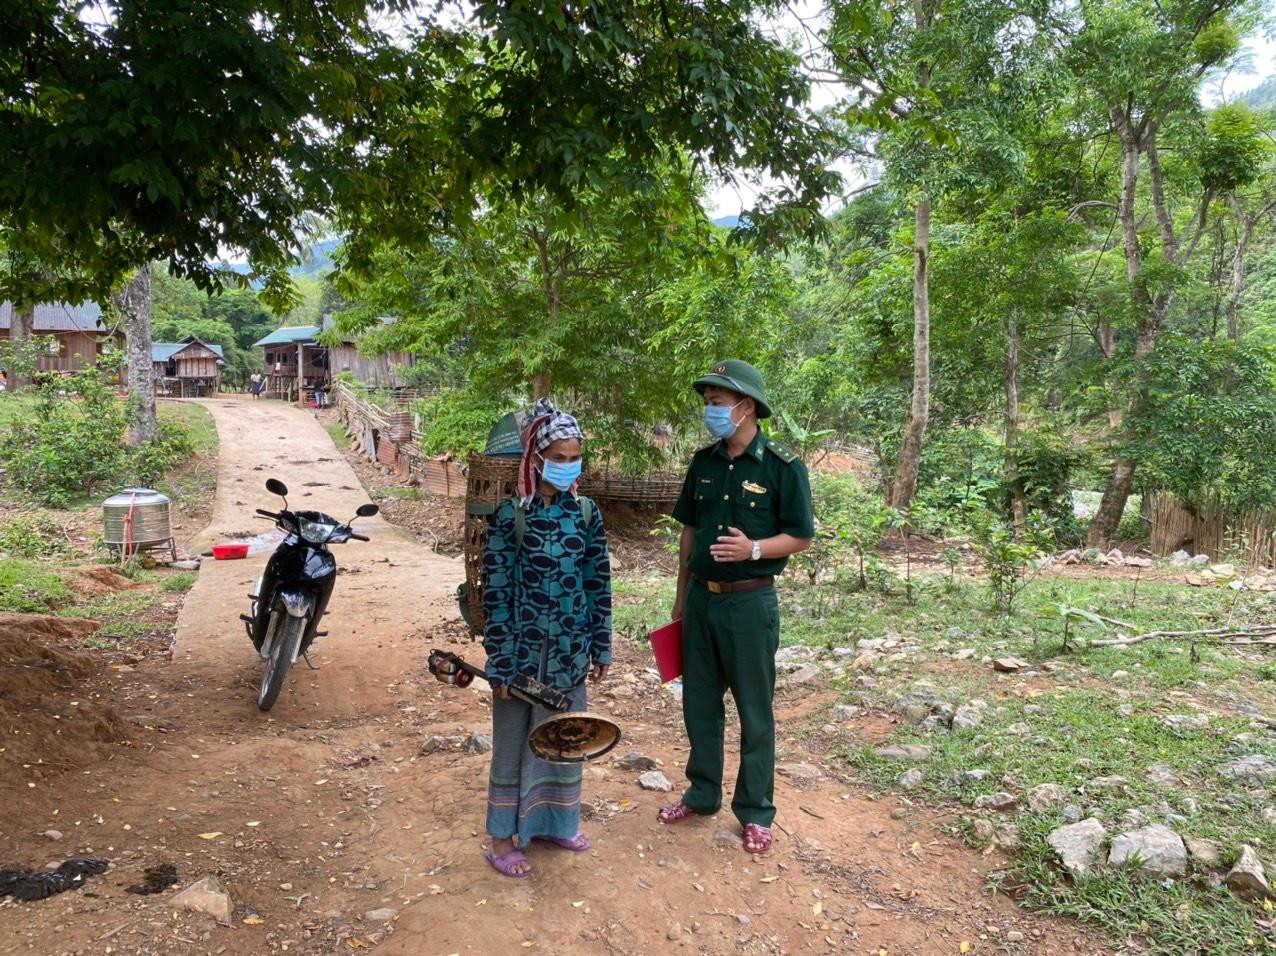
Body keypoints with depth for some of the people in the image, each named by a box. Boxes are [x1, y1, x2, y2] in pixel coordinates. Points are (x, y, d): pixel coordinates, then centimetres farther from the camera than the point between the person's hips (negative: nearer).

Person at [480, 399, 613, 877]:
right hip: (523, 647, -4)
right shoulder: (510, 515, -13)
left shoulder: (586, 512, 0)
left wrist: (601, 646, 7)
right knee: (513, 742, 10)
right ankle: (503, 838, 27)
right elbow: (495, 592, -12)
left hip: (569, 649, 5)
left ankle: (552, 821, 39)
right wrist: (500, 662, -12)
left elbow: (599, 583, 5)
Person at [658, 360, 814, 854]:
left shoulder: (782, 466, -11)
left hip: (749, 601, -5)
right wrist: (682, 595, 14)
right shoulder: (704, 462, 5)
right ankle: (702, 793, 33)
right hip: (701, 597, 6)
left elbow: (801, 537, -7)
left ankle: (756, 812, 22)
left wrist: (753, 549, -24)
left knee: (754, 710, 7)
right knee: (699, 701, 15)